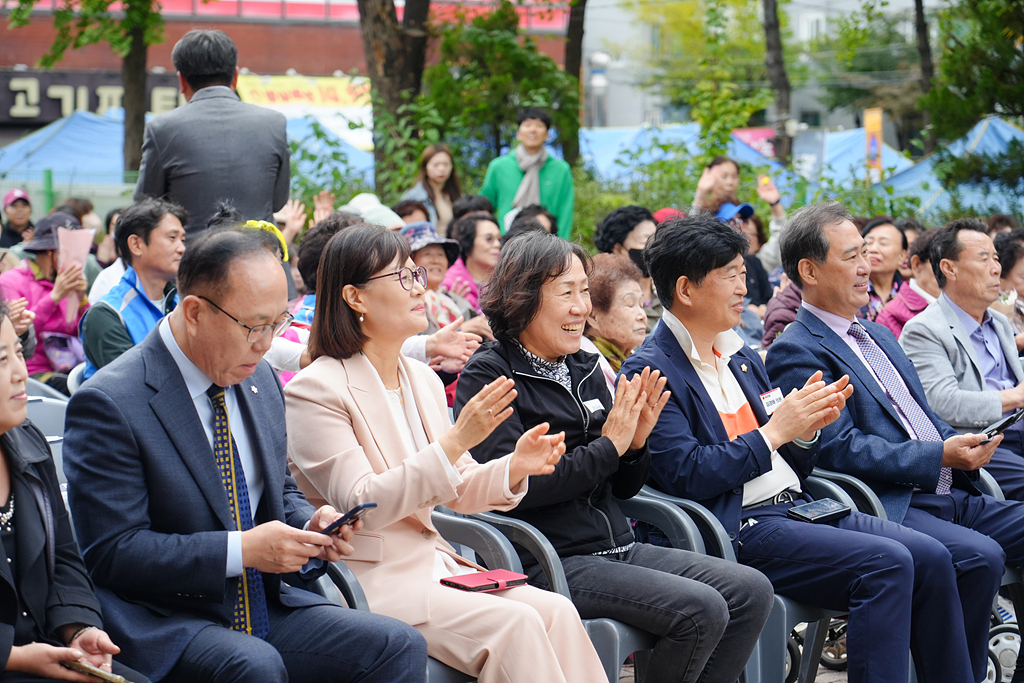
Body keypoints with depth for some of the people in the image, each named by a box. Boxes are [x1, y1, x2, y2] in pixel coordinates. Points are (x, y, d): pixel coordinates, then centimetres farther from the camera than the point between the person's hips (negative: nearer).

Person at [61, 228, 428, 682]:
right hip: (166, 627, -7)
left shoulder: (259, 380, 9)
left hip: (266, 606, 7)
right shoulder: (109, 404, -14)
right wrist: (243, 549, -22)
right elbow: (112, 551, -18)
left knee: (399, 645, -14)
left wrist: (310, 526, -2)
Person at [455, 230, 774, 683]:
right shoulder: (489, 376, -6)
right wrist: (608, 446, -13)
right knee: (701, 610, -24)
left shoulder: (585, 369, 15)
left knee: (752, 591, -7)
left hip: (617, 547, 8)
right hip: (551, 561, -8)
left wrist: (636, 442, -4)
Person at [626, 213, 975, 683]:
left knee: (930, 557, -9)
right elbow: (686, 476, -16)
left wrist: (808, 428, 0)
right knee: (886, 564, -24)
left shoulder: (743, 358, 20)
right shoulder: (649, 373, -6)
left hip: (795, 505, 8)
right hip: (739, 528, -8)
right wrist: (775, 430, -13)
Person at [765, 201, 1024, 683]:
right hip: (891, 507, -9)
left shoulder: (878, 335, 24)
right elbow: (842, 449, -13)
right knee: (979, 555, -30)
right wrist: (941, 456, -17)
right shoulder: (797, 353, -5)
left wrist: (964, 447, 4)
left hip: (949, 495, 9)